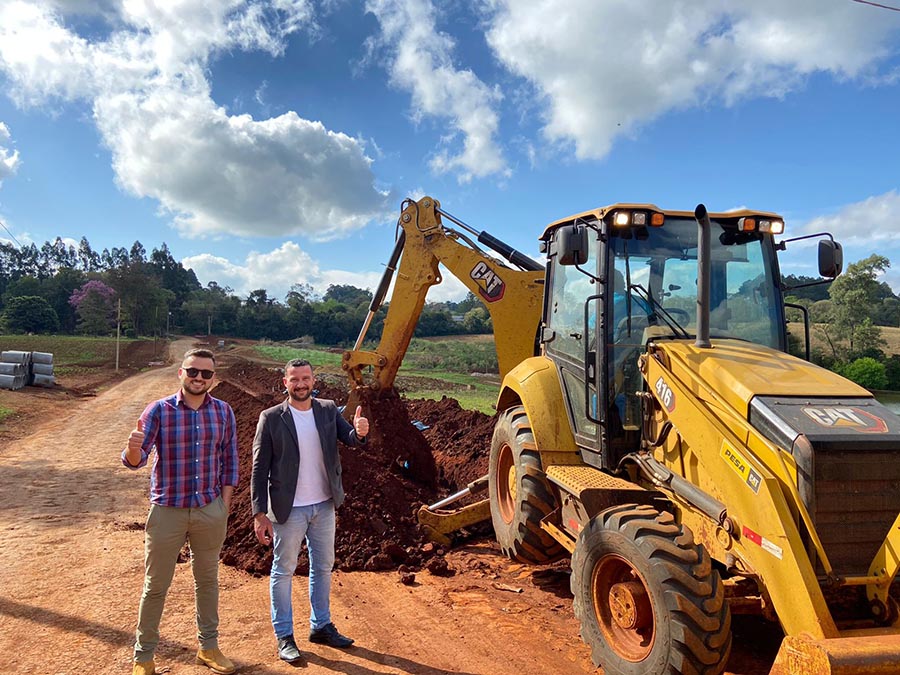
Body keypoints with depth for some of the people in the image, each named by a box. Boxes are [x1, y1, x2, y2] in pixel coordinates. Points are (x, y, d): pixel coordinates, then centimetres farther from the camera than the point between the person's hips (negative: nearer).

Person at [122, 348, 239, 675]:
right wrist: (133, 448, -37)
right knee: (155, 586, 9)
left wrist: (223, 506, 2)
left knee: (207, 580, 16)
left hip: (210, 510, 2)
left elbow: (229, 461, 5)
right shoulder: (158, 410, -9)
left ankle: (208, 647, 33)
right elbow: (135, 460, -14)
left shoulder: (223, 412, -2)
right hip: (167, 511, -2)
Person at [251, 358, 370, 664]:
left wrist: (359, 432, -35)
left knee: (323, 567, 17)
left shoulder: (328, 410, -1)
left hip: (324, 506, 4)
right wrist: (260, 514, -13)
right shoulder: (271, 418, -12)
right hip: (289, 509, -4)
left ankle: (321, 626, 35)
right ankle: (284, 636, 25)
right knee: (283, 570, 10)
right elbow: (260, 469, -10)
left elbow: (350, 438, -11)